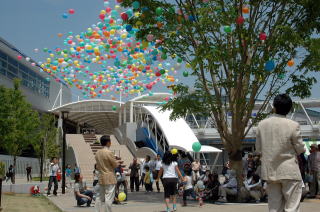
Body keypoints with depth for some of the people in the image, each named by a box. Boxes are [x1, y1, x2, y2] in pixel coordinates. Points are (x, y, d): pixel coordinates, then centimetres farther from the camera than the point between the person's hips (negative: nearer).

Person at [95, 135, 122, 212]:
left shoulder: (98, 153, 7)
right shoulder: (109, 153, -15)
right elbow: (115, 165, -9)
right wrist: (118, 161, 12)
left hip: (101, 178, 7)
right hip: (109, 179, -7)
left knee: (101, 198, 15)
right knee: (109, 198, -5)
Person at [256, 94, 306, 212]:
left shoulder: (262, 124, -2)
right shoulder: (293, 125, -13)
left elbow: (258, 149, 3)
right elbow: (300, 149, -4)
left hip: (269, 171, 4)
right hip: (289, 171, -4)